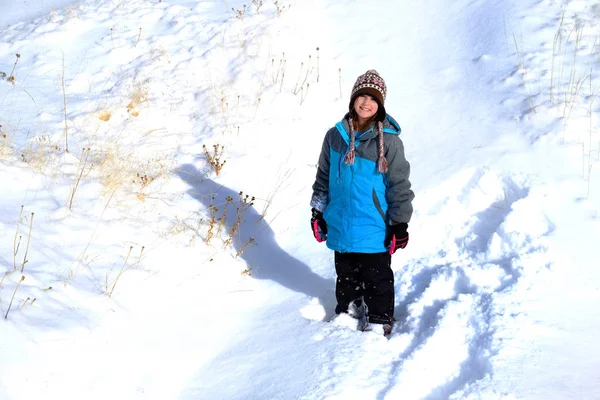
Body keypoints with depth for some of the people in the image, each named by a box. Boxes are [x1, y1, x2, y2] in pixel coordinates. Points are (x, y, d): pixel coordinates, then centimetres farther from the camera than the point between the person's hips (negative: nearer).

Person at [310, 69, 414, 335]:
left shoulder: (389, 141, -12)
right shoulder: (335, 136, 0)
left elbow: (399, 185, -7)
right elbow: (323, 177, 11)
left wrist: (399, 224, -7)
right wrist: (318, 212, 10)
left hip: (374, 230, -4)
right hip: (340, 226, 4)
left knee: (377, 278, 9)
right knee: (345, 275, 20)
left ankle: (379, 321, 26)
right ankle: (347, 312, 39)